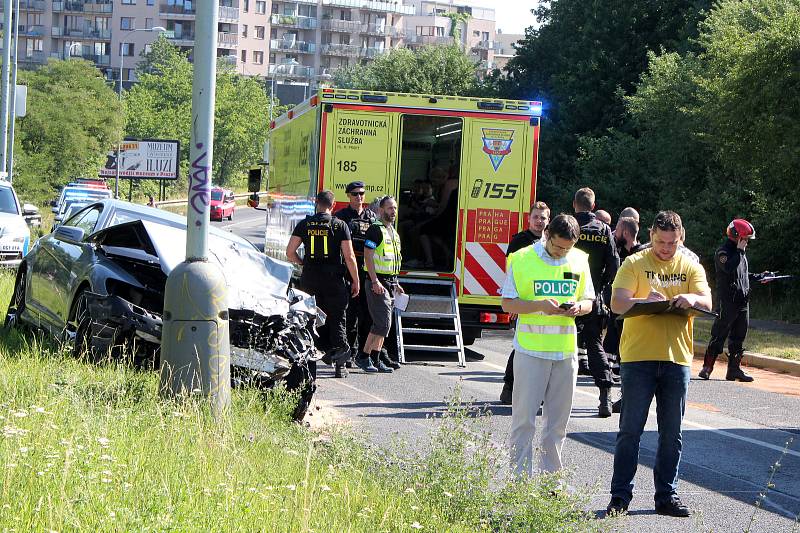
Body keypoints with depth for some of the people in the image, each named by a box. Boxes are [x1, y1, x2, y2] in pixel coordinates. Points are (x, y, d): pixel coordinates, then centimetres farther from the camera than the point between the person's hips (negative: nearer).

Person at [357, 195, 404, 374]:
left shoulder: (393, 232, 18)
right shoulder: (375, 229, -10)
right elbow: (368, 256, -16)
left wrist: (395, 284, 20)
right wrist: (375, 282, -23)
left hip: (389, 283, 9)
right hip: (378, 282, -9)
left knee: (382, 324, 9)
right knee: (383, 323, -13)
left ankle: (375, 359, 13)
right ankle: (364, 357, -8)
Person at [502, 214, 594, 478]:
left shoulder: (579, 260, 8)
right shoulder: (522, 259, -4)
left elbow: (588, 302, 14)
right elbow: (508, 303, -4)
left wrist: (578, 307, -10)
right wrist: (539, 305, -20)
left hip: (566, 350, 4)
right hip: (530, 349, -4)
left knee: (558, 421, 9)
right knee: (524, 419, -3)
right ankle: (520, 478, 2)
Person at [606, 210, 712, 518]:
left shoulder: (691, 268, 11)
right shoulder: (634, 264, 2)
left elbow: (707, 303, -1)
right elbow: (617, 303, -10)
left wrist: (692, 299, -24)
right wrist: (644, 300, -29)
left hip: (677, 357, 3)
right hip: (638, 357, -3)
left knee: (672, 433, 8)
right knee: (630, 430, -2)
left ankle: (666, 496, 15)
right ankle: (620, 496, 3)